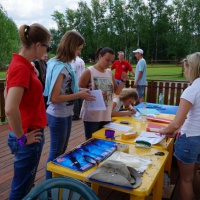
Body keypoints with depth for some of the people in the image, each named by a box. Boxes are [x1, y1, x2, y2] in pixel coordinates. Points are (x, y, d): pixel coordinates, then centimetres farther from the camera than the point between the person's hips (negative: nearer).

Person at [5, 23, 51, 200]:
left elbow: (8, 94, 20)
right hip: (29, 136, -9)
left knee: (26, 184, 25)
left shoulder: (22, 65, 7)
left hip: (31, 132, 9)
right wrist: (22, 138, -19)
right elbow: (11, 109, -32)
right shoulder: (21, 68, -22)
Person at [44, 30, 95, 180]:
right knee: (56, 153, 8)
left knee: (62, 150, 23)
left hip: (65, 115, 9)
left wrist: (79, 91, 2)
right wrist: (78, 95, -19)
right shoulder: (60, 67, -22)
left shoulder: (63, 64, 5)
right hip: (58, 116, -9)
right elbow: (54, 98, -25)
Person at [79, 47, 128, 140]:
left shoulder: (109, 72, 8)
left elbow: (117, 91, 13)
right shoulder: (89, 72, -10)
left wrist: (123, 81, -4)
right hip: (92, 116, -6)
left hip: (106, 115, 6)